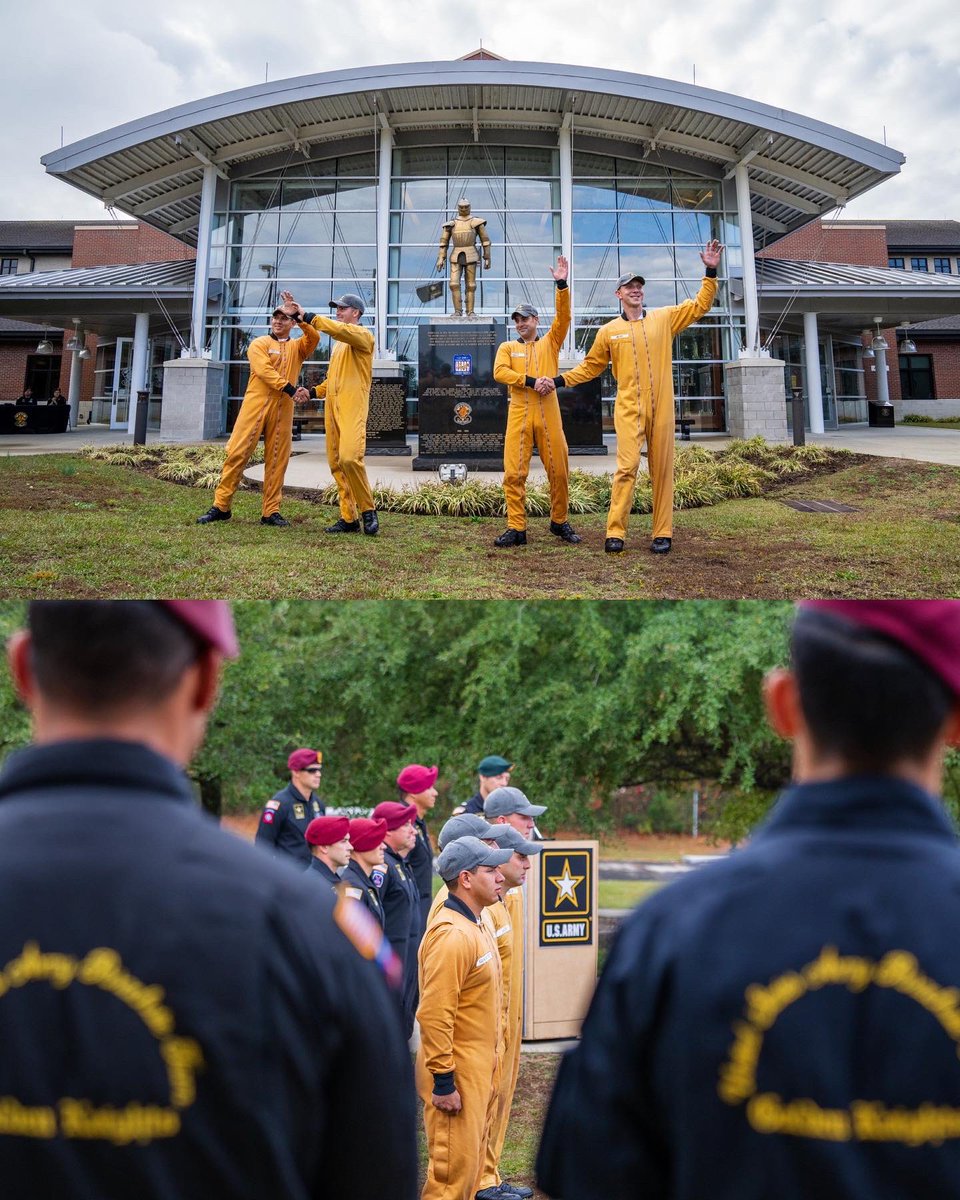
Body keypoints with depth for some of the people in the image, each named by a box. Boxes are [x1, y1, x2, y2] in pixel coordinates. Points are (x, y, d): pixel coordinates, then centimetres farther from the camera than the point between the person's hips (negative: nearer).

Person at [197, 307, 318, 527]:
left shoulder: (298, 347, 19)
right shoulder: (259, 344, 9)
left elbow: (314, 338, -3)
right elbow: (264, 370, -8)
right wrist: (291, 389, -18)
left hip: (283, 409, 3)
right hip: (256, 404, -2)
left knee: (277, 460, 1)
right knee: (237, 453, -6)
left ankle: (271, 512, 5)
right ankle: (221, 506, -1)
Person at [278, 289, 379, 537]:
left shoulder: (364, 335, 1)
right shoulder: (338, 342, 27)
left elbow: (342, 330, -20)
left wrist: (306, 316, -21)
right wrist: (314, 392, 14)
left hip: (353, 407, -8)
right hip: (332, 408, 8)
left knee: (349, 457, -24)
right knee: (336, 463, 2)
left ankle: (368, 510, -11)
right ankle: (348, 518, 4)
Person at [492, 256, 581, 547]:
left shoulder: (550, 343, 17)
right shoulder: (507, 347, 15)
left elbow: (563, 317, 2)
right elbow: (500, 372, -3)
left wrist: (562, 285, -10)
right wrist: (532, 381, -13)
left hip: (548, 414, 0)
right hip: (518, 414, 0)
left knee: (559, 471, 3)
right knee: (514, 473, -5)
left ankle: (560, 522, 18)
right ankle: (516, 528, -1)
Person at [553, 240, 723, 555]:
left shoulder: (665, 318, 11)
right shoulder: (609, 330, 9)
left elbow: (700, 306, 13)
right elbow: (591, 367, 17)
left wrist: (710, 272, 4)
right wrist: (560, 380, 9)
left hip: (661, 408, 2)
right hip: (628, 409, -1)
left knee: (662, 470, 3)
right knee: (627, 466, -12)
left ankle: (663, 533, 7)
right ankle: (615, 533, -9)